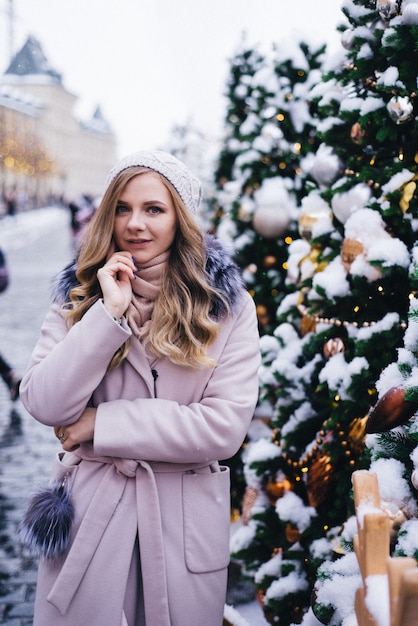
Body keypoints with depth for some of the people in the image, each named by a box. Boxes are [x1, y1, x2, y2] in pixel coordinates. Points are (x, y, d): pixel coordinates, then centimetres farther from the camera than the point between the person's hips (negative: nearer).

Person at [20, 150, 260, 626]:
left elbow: (226, 426, -13)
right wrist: (109, 313, -18)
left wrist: (103, 423, -13)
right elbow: (44, 405, -10)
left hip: (186, 526, -1)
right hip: (89, 515, 1)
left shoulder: (227, 305, -3)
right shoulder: (78, 297, 2)